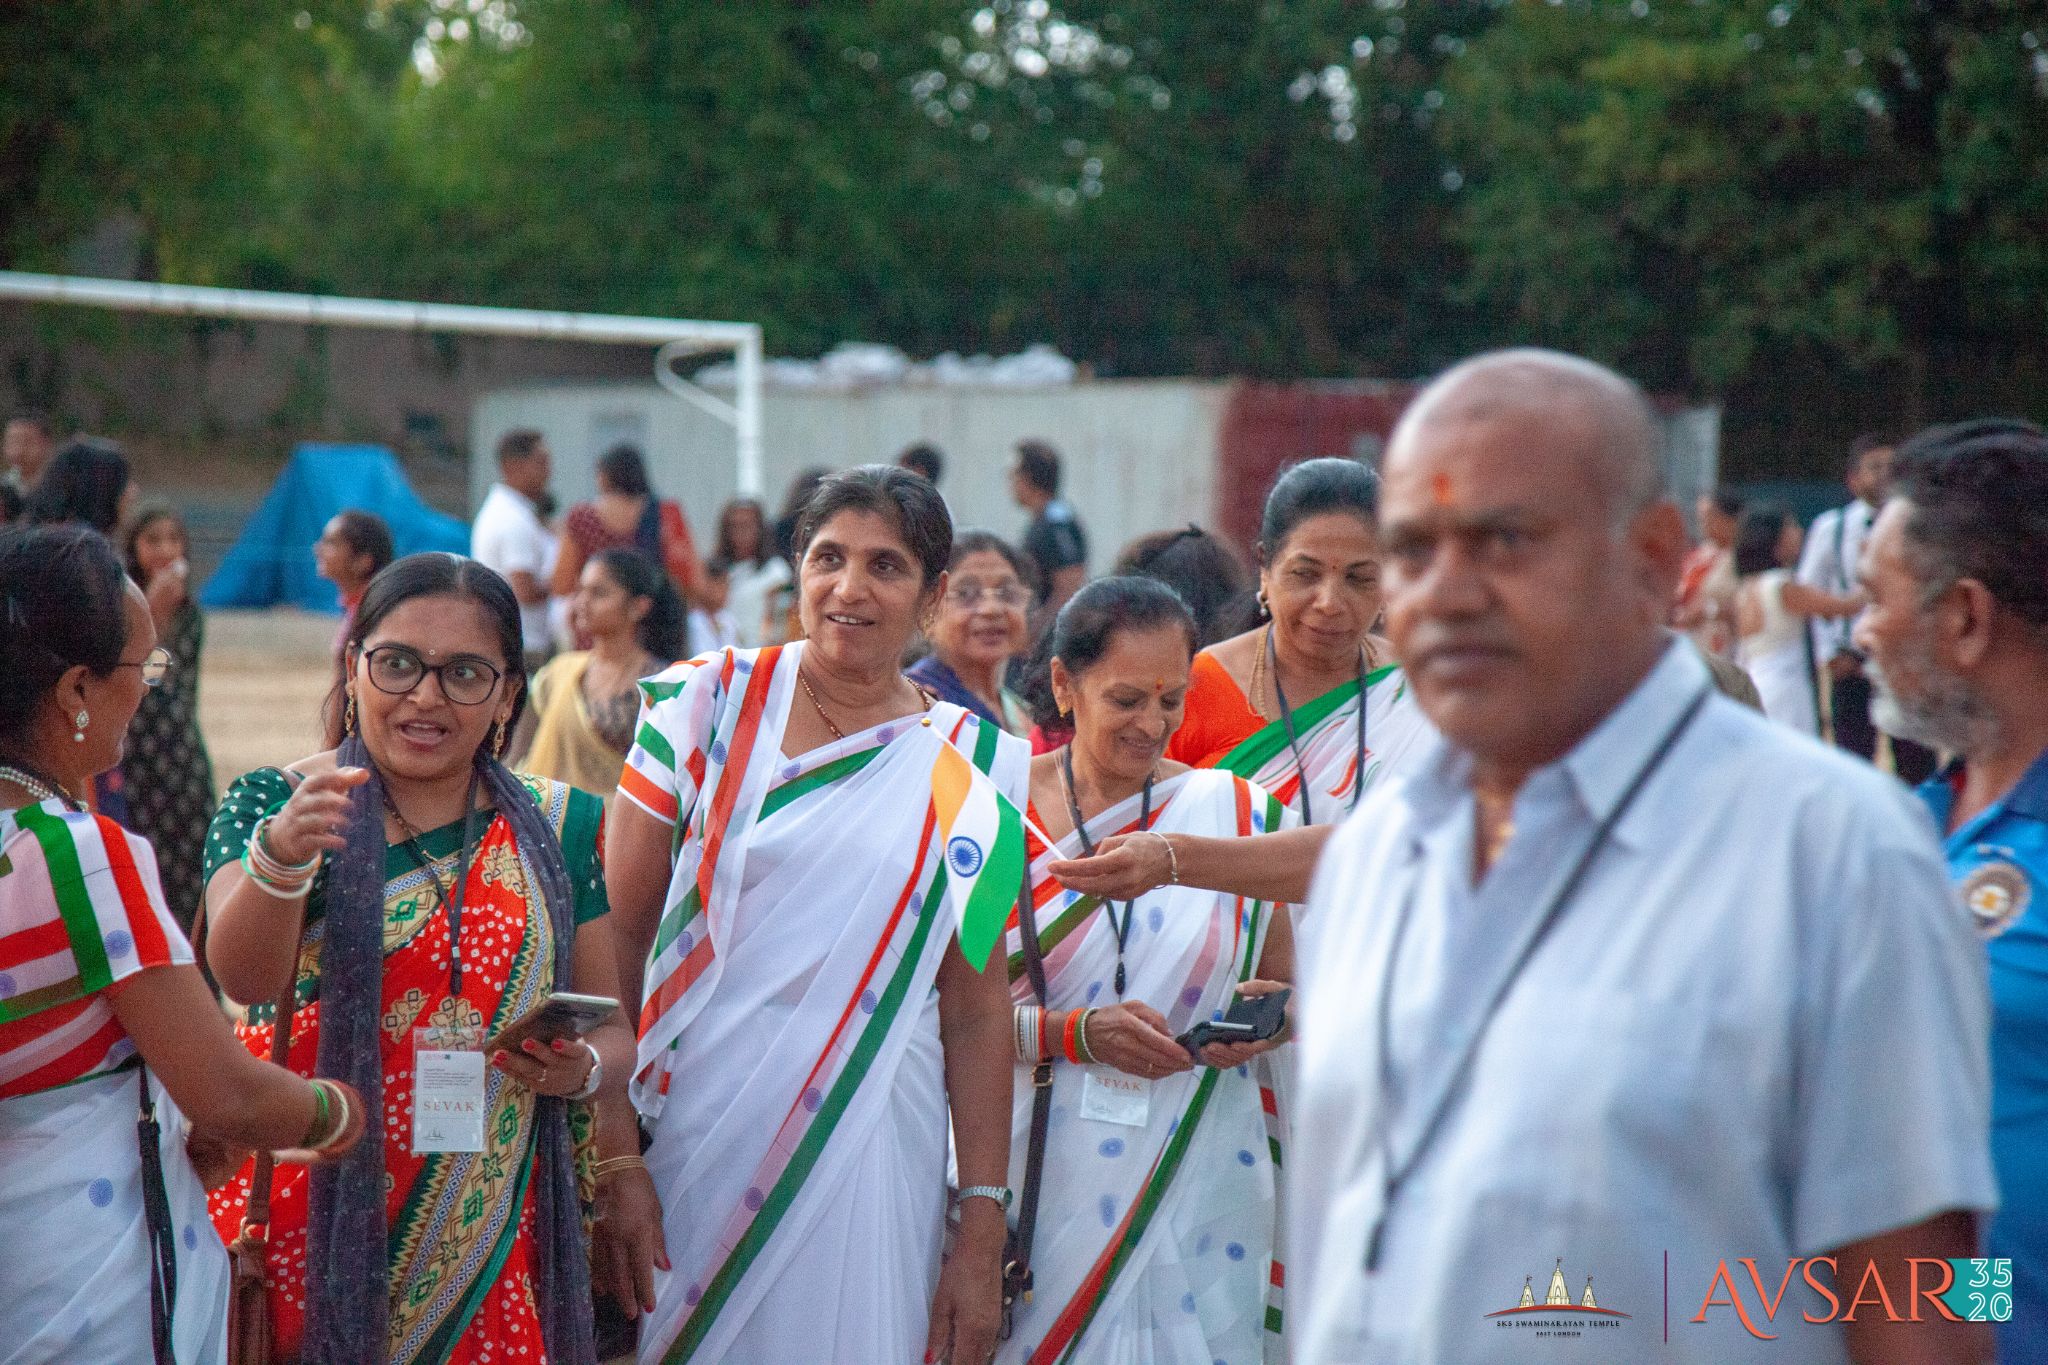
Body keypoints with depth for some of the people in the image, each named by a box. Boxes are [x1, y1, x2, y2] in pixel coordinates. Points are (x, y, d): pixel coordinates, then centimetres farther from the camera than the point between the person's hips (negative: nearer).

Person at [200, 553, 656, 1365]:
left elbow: (609, 1028, 9)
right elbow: (243, 976, -21)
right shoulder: (272, 805, -3)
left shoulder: (559, 827, 4)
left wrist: (585, 1071, -14)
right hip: (307, 1229, -2)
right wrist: (282, 856, -40)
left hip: (490, 1240, 2)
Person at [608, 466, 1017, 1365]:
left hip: (864, 1148, 0)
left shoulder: (975, 765, 4)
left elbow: (976, 1008, 4)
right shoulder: (708, 702, 1)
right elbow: (619, 927, 0)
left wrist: (983, 1231, 0)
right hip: (691, 1133, 0)